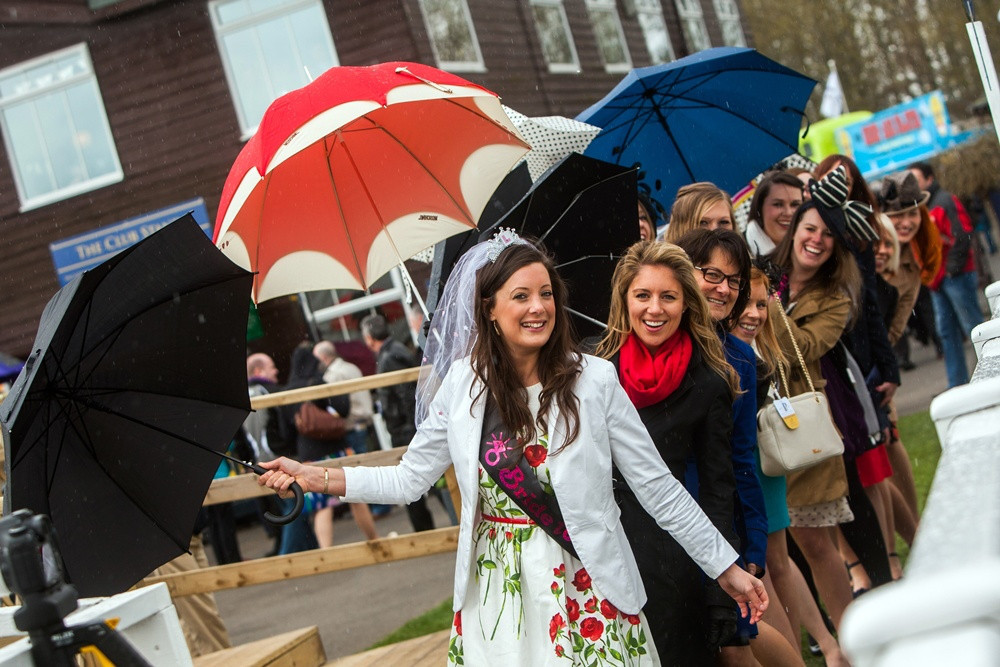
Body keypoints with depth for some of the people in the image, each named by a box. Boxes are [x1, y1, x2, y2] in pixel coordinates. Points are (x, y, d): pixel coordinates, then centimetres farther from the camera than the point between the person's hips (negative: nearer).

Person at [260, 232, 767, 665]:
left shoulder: (594, 380, -7)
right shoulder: (462, 383, 0)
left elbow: (657, 487, -3)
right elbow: (410, 478, 7)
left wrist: (725, 568, -3)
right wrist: (316, 478, -1)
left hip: (585, 595, -2)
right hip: (496, 598, 2)